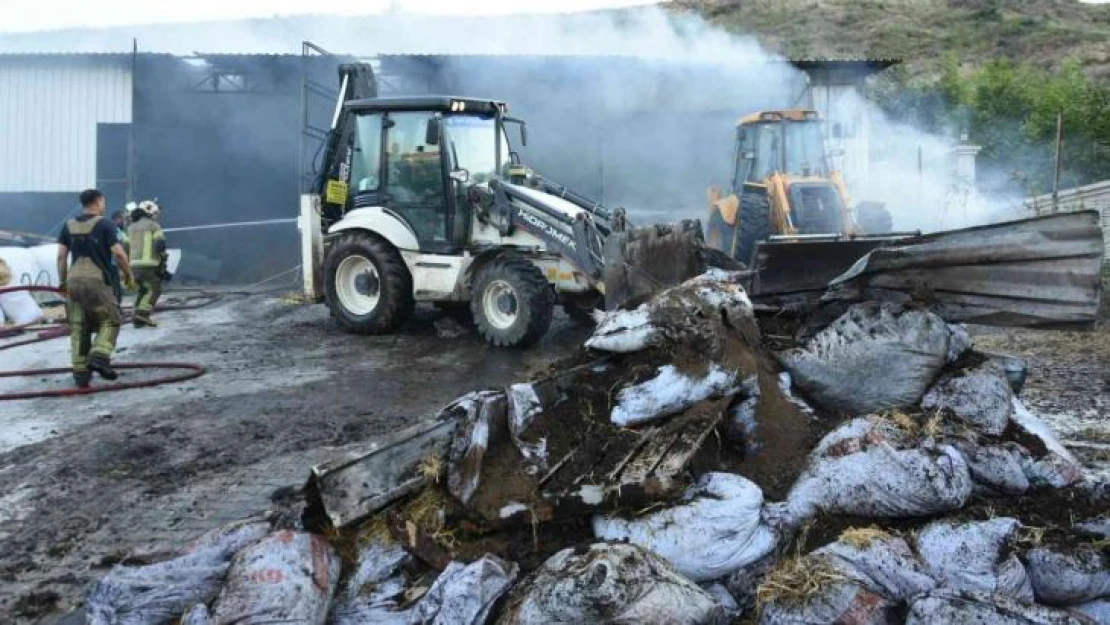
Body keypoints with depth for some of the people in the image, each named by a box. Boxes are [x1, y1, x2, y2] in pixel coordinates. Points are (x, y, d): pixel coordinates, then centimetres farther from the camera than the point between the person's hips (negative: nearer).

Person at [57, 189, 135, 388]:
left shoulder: (69, 226, 12)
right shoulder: (104, 224, -3)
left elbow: (61, 256, 7)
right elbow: (119, 254, -9)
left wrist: (63, 281, 14)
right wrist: (128, 274, 5)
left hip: (74, 281, 5)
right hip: (97, 280, -5)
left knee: (78, 327, 9)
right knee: (110, 321, 7)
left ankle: (80, 372, 8)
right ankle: (99, 357, -14)